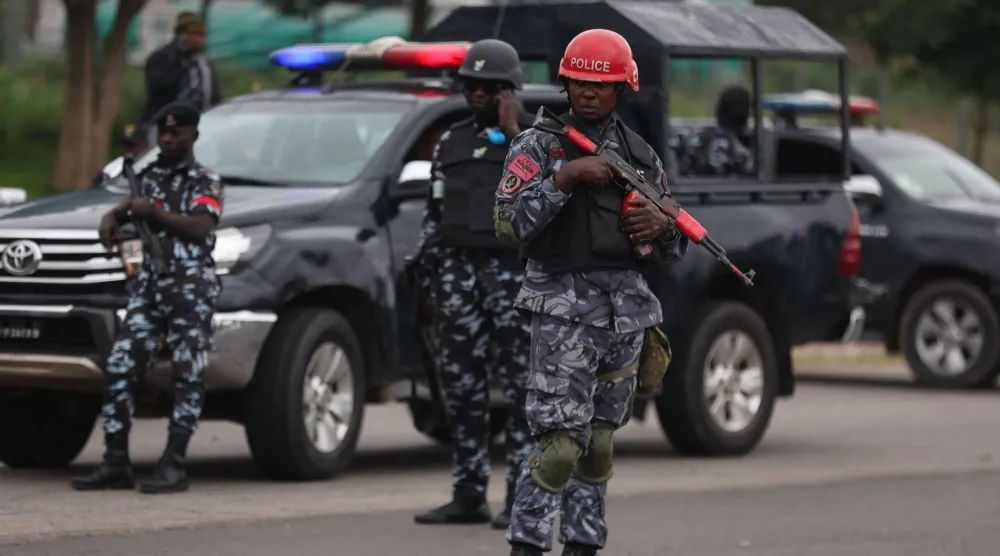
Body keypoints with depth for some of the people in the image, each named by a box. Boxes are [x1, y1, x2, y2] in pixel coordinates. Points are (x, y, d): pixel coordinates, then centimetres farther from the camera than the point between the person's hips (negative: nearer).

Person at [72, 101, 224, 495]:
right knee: (120, 369, -3)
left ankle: (173, 466, -7)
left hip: (191, 288, -6)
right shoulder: (149, 177, 19)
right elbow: (124, 208, 20)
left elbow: (200, 227, -14)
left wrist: (152, 212, -16)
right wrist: (111, 220, -3)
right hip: (148, 285, 6)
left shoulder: (205, 181, 1)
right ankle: (115, 465, -1)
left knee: (187, 375, -7)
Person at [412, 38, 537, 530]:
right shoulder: (452, 142, 18)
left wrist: (514, 136, -14)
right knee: (461, 387, 5)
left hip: (512, 269, -5)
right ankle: (468, 496, 11)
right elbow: (436, 212, 20)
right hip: (458, 269, 5)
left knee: (520, 387, -7)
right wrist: (433, 277, 14)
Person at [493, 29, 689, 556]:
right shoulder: (538, 146, 0)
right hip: (564, 306, -5)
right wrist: (564, 176, -20)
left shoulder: (641, 155, 13)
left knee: (598, 442, 10)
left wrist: (660, 226, -6)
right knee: (560, 443, -14)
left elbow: (674, 248, 17)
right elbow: (510, 224, -13)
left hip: (627, 309, 5)